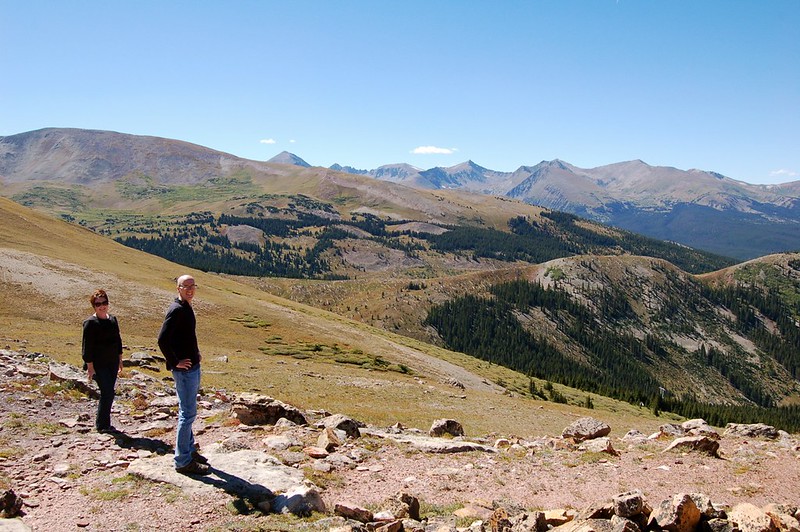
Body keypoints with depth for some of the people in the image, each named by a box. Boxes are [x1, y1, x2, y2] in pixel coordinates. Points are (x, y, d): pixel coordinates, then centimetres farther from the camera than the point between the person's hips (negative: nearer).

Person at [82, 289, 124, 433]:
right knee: (108, 393, -10)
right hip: (98, 365, -7)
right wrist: (90, 367, -15)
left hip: (112, 363, 7)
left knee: (108, 393, 10)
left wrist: (120, 360, 17)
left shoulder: (113, 320, 11)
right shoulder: (90, 323, -10)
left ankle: (103, 424, 21)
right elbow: (87, 347, -12)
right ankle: (102, 425, 2)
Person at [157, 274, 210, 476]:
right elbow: (162, 340, -25)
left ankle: (189, 450, 32)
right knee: (187, 414, -5)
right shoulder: (177, 310, -17)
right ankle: (183, 461, 2)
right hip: (185, 369, -10)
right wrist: (175, 362, -20)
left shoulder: (186, 308, 13)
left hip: (192, 367, 10)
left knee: (187, 412, 19)